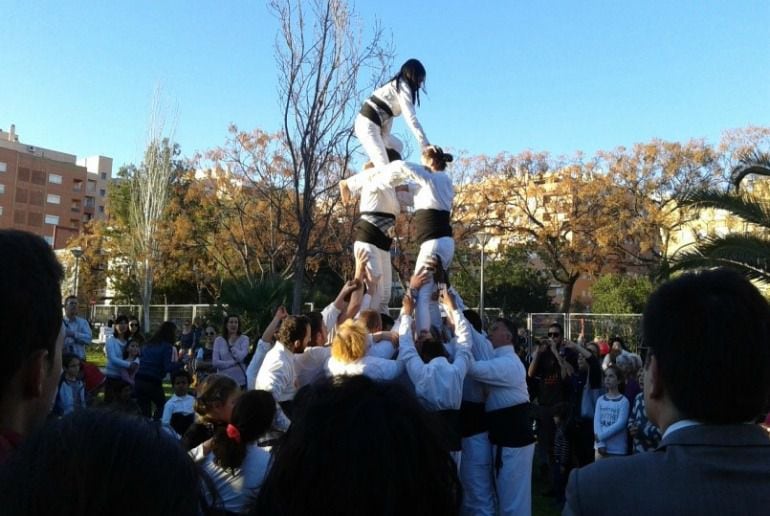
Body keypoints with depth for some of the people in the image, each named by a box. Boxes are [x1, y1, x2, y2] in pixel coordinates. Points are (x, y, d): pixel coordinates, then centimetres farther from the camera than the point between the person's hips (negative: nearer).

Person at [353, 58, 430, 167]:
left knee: (398, 146, 25)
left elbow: (388, 115, 11)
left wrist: (383, 142, 3)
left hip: (366, 124, 10)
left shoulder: (396, 85, 19)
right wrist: (425, 143, -22)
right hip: (368, 125, -10)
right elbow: (411, 117, -19)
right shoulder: (403, 86, -9)